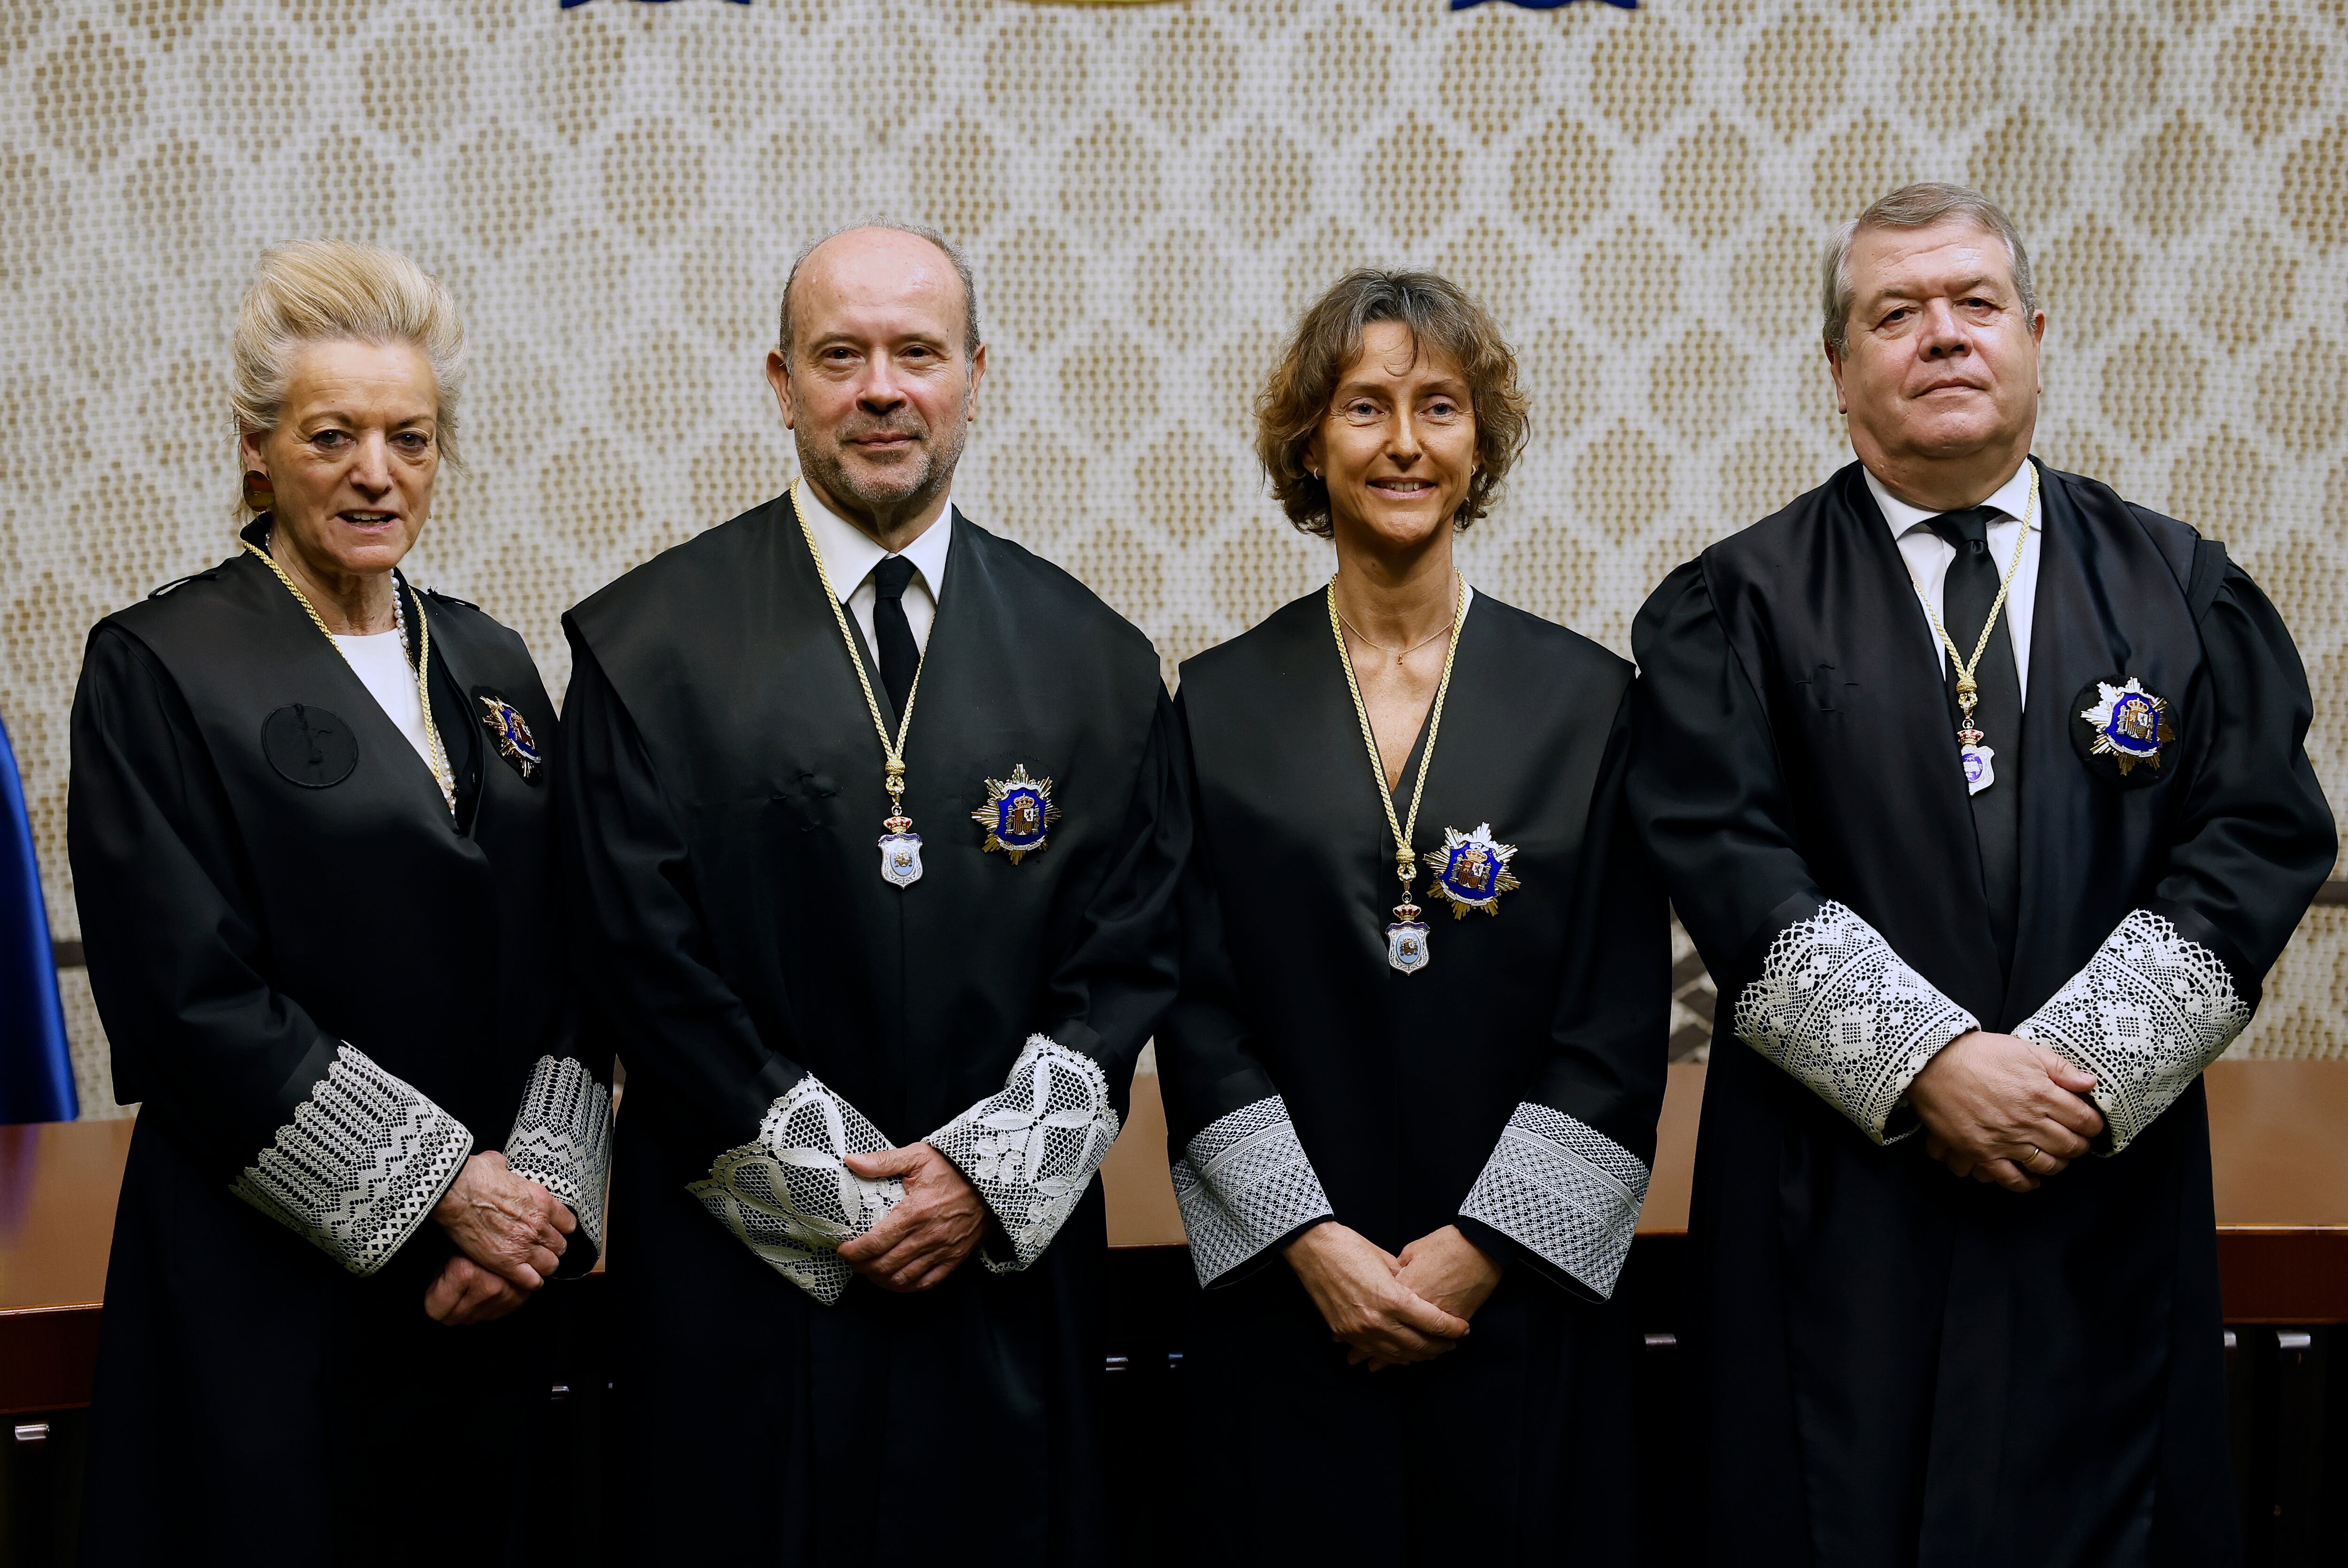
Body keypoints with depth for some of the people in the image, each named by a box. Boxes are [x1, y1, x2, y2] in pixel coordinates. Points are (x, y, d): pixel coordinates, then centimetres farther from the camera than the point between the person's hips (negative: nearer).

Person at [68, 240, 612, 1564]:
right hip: (273, 1284, -5)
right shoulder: (159, 670, -6)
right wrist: (441, 1186, -14)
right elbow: (190, 996, -13)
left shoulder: (492, 665, 9)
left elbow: (565, 967, 8)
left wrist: (541, 1194, -6)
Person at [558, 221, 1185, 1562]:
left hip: (1014, 1270, 2)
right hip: (749, 1277, -1)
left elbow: (1131, 954, 3)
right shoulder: (645, 646, -3)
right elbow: (649, 964, -6)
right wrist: (836, 1196, -8)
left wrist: (990, 1174, -8)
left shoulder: (1095, 658, 3)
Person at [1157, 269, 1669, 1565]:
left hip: (1524, 1293, 0)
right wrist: (1316, 1241, -9)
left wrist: (1480, 1248, -9)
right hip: (1289, 1302, 0)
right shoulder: (1222, 703, 2)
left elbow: (1621, 1027, -2)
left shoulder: (1586, 699, 1)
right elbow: (1196, 1014, -1)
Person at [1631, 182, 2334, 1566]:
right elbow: (1729, 864, -9)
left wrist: (2080, 1069, -13)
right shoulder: (1737, 608, 1)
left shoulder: (2183, 592, 8)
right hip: (1836, 1194, -1)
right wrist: (1931, 1063, -17)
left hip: (2109, 1205, 2)